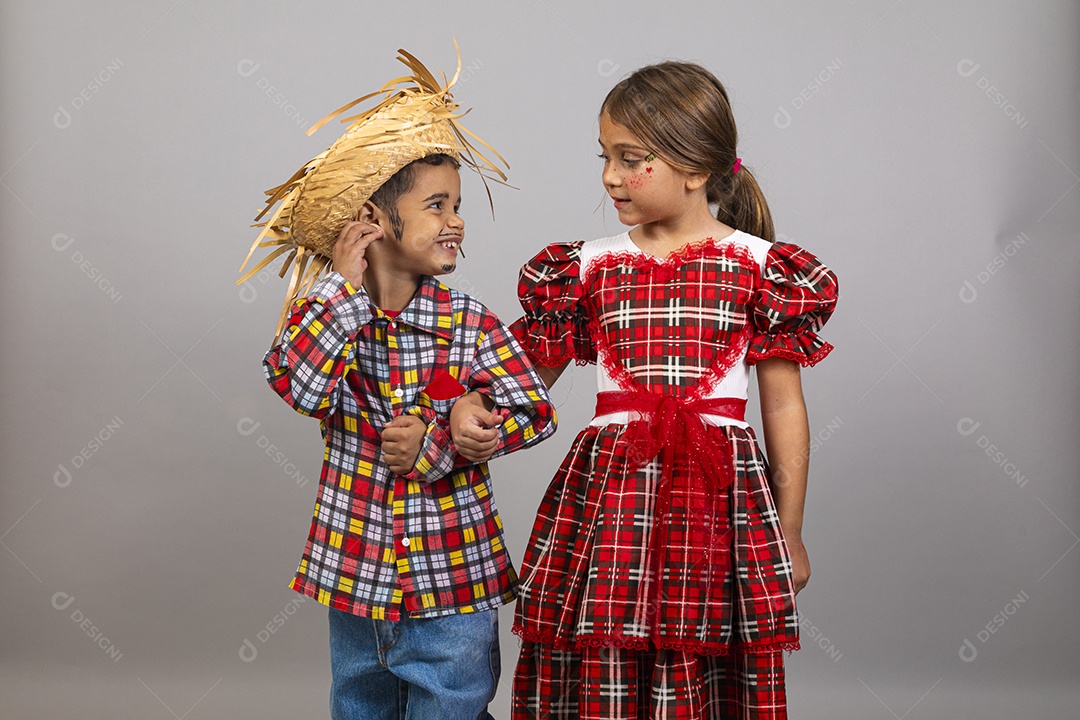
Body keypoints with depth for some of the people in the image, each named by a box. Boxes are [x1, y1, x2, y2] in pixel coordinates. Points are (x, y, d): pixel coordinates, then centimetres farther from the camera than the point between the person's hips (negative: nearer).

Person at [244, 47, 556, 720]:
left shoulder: (469, 322, -8)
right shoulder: (323, 309, -5)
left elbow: (536, 412, -10)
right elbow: (298, 386, -24)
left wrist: (433, 446, -20)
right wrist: (346, 287, -22)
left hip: (453, 588, -2)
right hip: (354, 582, 2)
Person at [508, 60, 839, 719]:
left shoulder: (758, 265, 3)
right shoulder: (590, 267, 9)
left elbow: (785, 406, 6)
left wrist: (790, 534, 7)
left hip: (718, 495, -1)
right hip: (609, 497, 2)